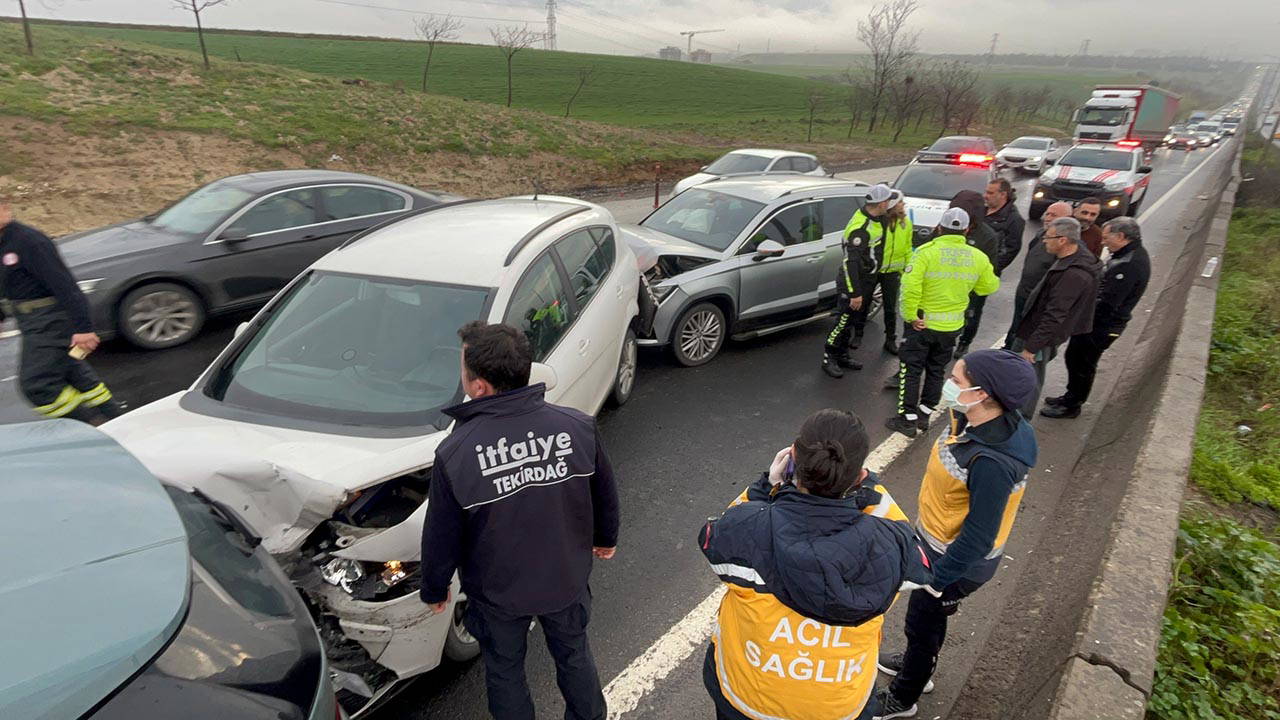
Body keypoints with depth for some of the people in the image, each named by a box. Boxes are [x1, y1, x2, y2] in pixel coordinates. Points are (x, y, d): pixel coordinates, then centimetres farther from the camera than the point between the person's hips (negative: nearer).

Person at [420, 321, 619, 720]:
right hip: (567, 580, 2)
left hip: (497, 594, -2)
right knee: (574, 656, 29)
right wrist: (606, 538, 16)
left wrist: (434, 590, 7)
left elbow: (441, 538, -14)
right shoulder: (578, 427, -22)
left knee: (505, 671, 26)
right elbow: (605, 494, -5)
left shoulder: (454, 454, -27)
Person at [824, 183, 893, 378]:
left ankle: (842, 356, 30)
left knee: (850, 320, 18)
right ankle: (828, 359, 10)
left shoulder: (875, 218, 2)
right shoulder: (860, 228, -28)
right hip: (853, 281, -9)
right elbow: (851, 261, -28)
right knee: (843, 320, -1)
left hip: (865, 279, 10)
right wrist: (855, 293, -27)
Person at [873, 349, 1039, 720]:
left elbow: (978, 538, -30)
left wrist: (935, 579, -17)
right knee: (928, 616, 30)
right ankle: (919, 664, 57)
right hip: (939, 541, 8)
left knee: (922, 622, 16)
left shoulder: (992, 462, -39)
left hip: (959, 560, -7)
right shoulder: (976, 420, -12)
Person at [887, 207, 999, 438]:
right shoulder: (978, 257, -2)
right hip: (953, 326, 4)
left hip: (923, 323, -4)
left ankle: (908, 419, 8)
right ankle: (924, 414, 27)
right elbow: (990, 286, 11)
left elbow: (910, 286, -26)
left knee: (911, 369, 7)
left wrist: (911, 315, -17)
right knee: (936, 371, 19)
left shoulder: (926, 251, -16)